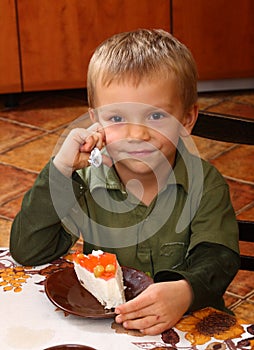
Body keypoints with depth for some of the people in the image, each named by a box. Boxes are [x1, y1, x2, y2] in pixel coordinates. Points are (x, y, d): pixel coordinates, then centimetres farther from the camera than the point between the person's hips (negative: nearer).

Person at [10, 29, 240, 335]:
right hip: (97, 323, 1)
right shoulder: (85, 184, -4)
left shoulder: (205, 184, -6)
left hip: (188, 321, 0)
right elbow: (26, 252, -10)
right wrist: (60, 169, -18)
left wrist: (186, 291, -38)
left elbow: (216, 257, -15)